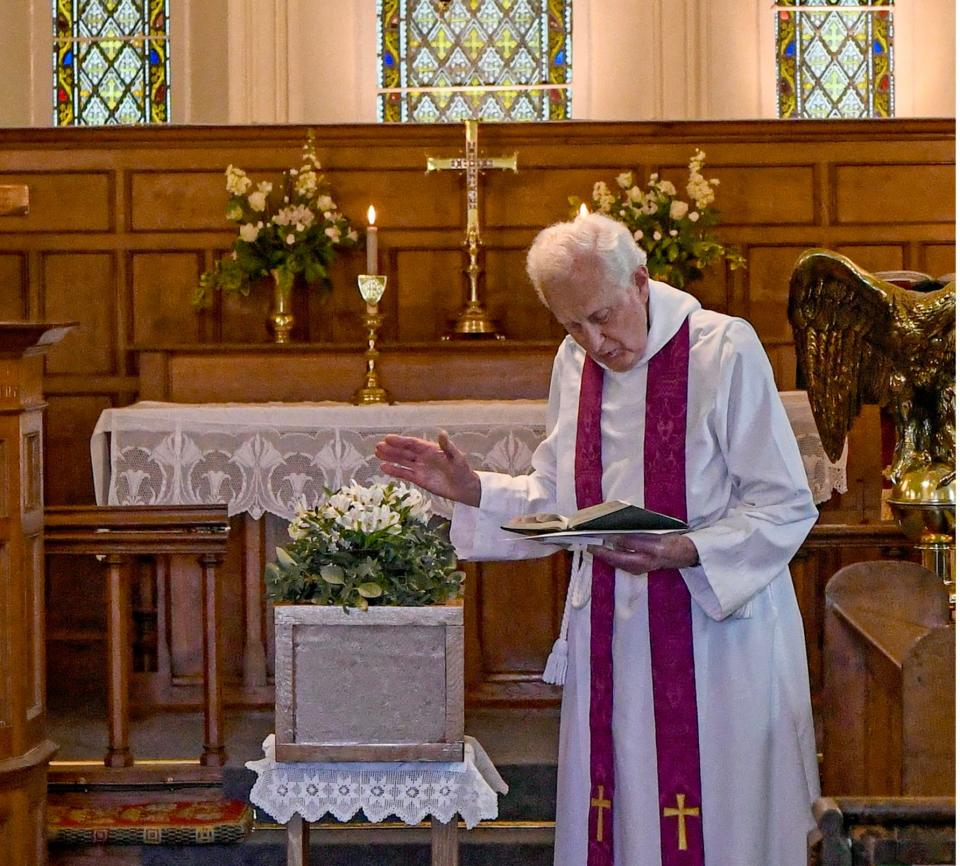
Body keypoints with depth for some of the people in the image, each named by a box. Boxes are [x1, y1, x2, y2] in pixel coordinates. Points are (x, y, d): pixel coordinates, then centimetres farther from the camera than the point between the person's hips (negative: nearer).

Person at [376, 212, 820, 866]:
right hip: (611, 638, 5)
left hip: (717, 633, -5)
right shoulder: (575, 361, 9)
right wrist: (471, 490, 2)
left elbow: (787, 506, -11)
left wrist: (683, 551, -24)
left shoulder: (725, 349, -11)